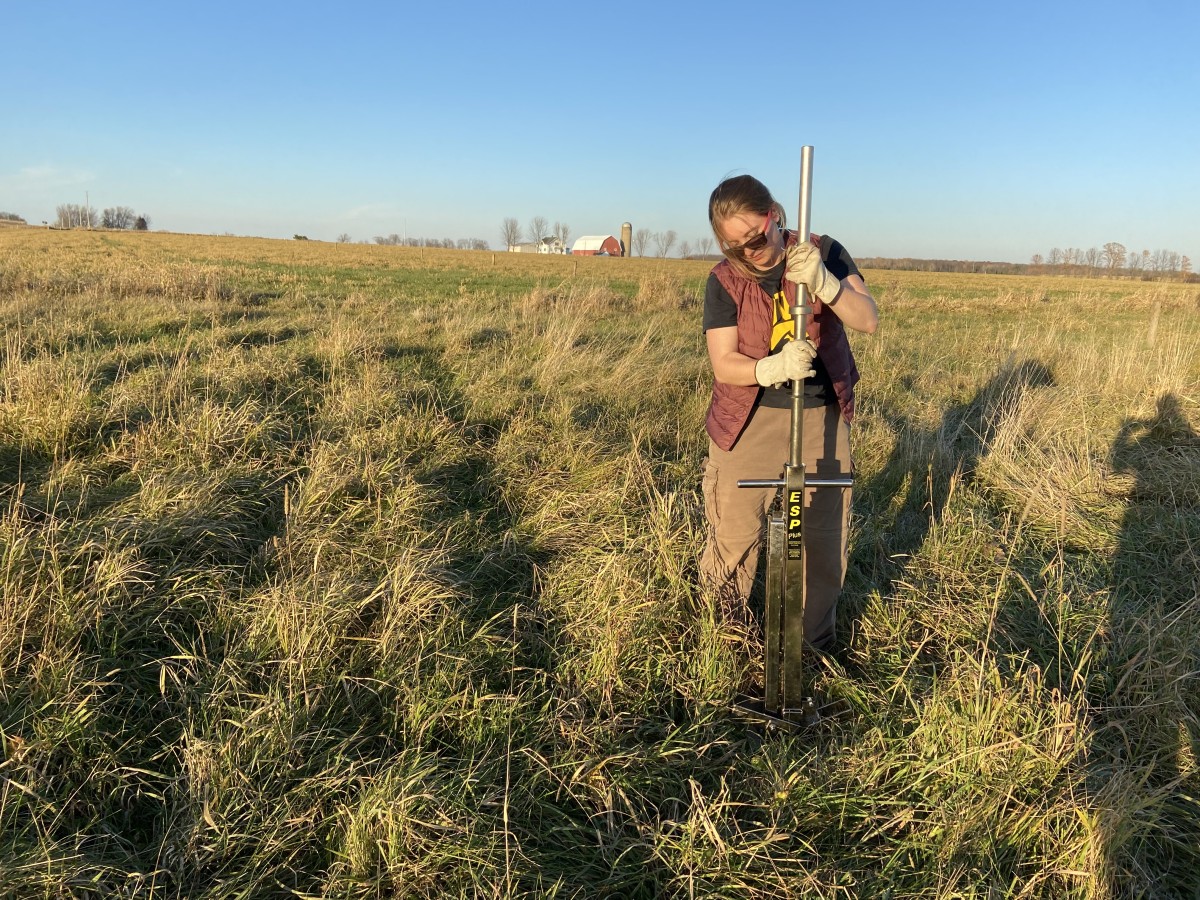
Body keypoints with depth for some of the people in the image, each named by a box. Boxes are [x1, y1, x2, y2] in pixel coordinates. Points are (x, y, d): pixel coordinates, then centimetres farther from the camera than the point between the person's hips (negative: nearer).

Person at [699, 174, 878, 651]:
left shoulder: (825, 252, -4)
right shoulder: (723, 280, -6)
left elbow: (868, 320, -15)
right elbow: (723, 363, -12)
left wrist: (823, 282, -33)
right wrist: (773, 368, -33)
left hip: (822, 417, 1)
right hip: (749, 420, -1)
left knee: (825, 538, 3)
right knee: (736, 533, -1)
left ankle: (815, 642, 25)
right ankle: (725, 629, 27)